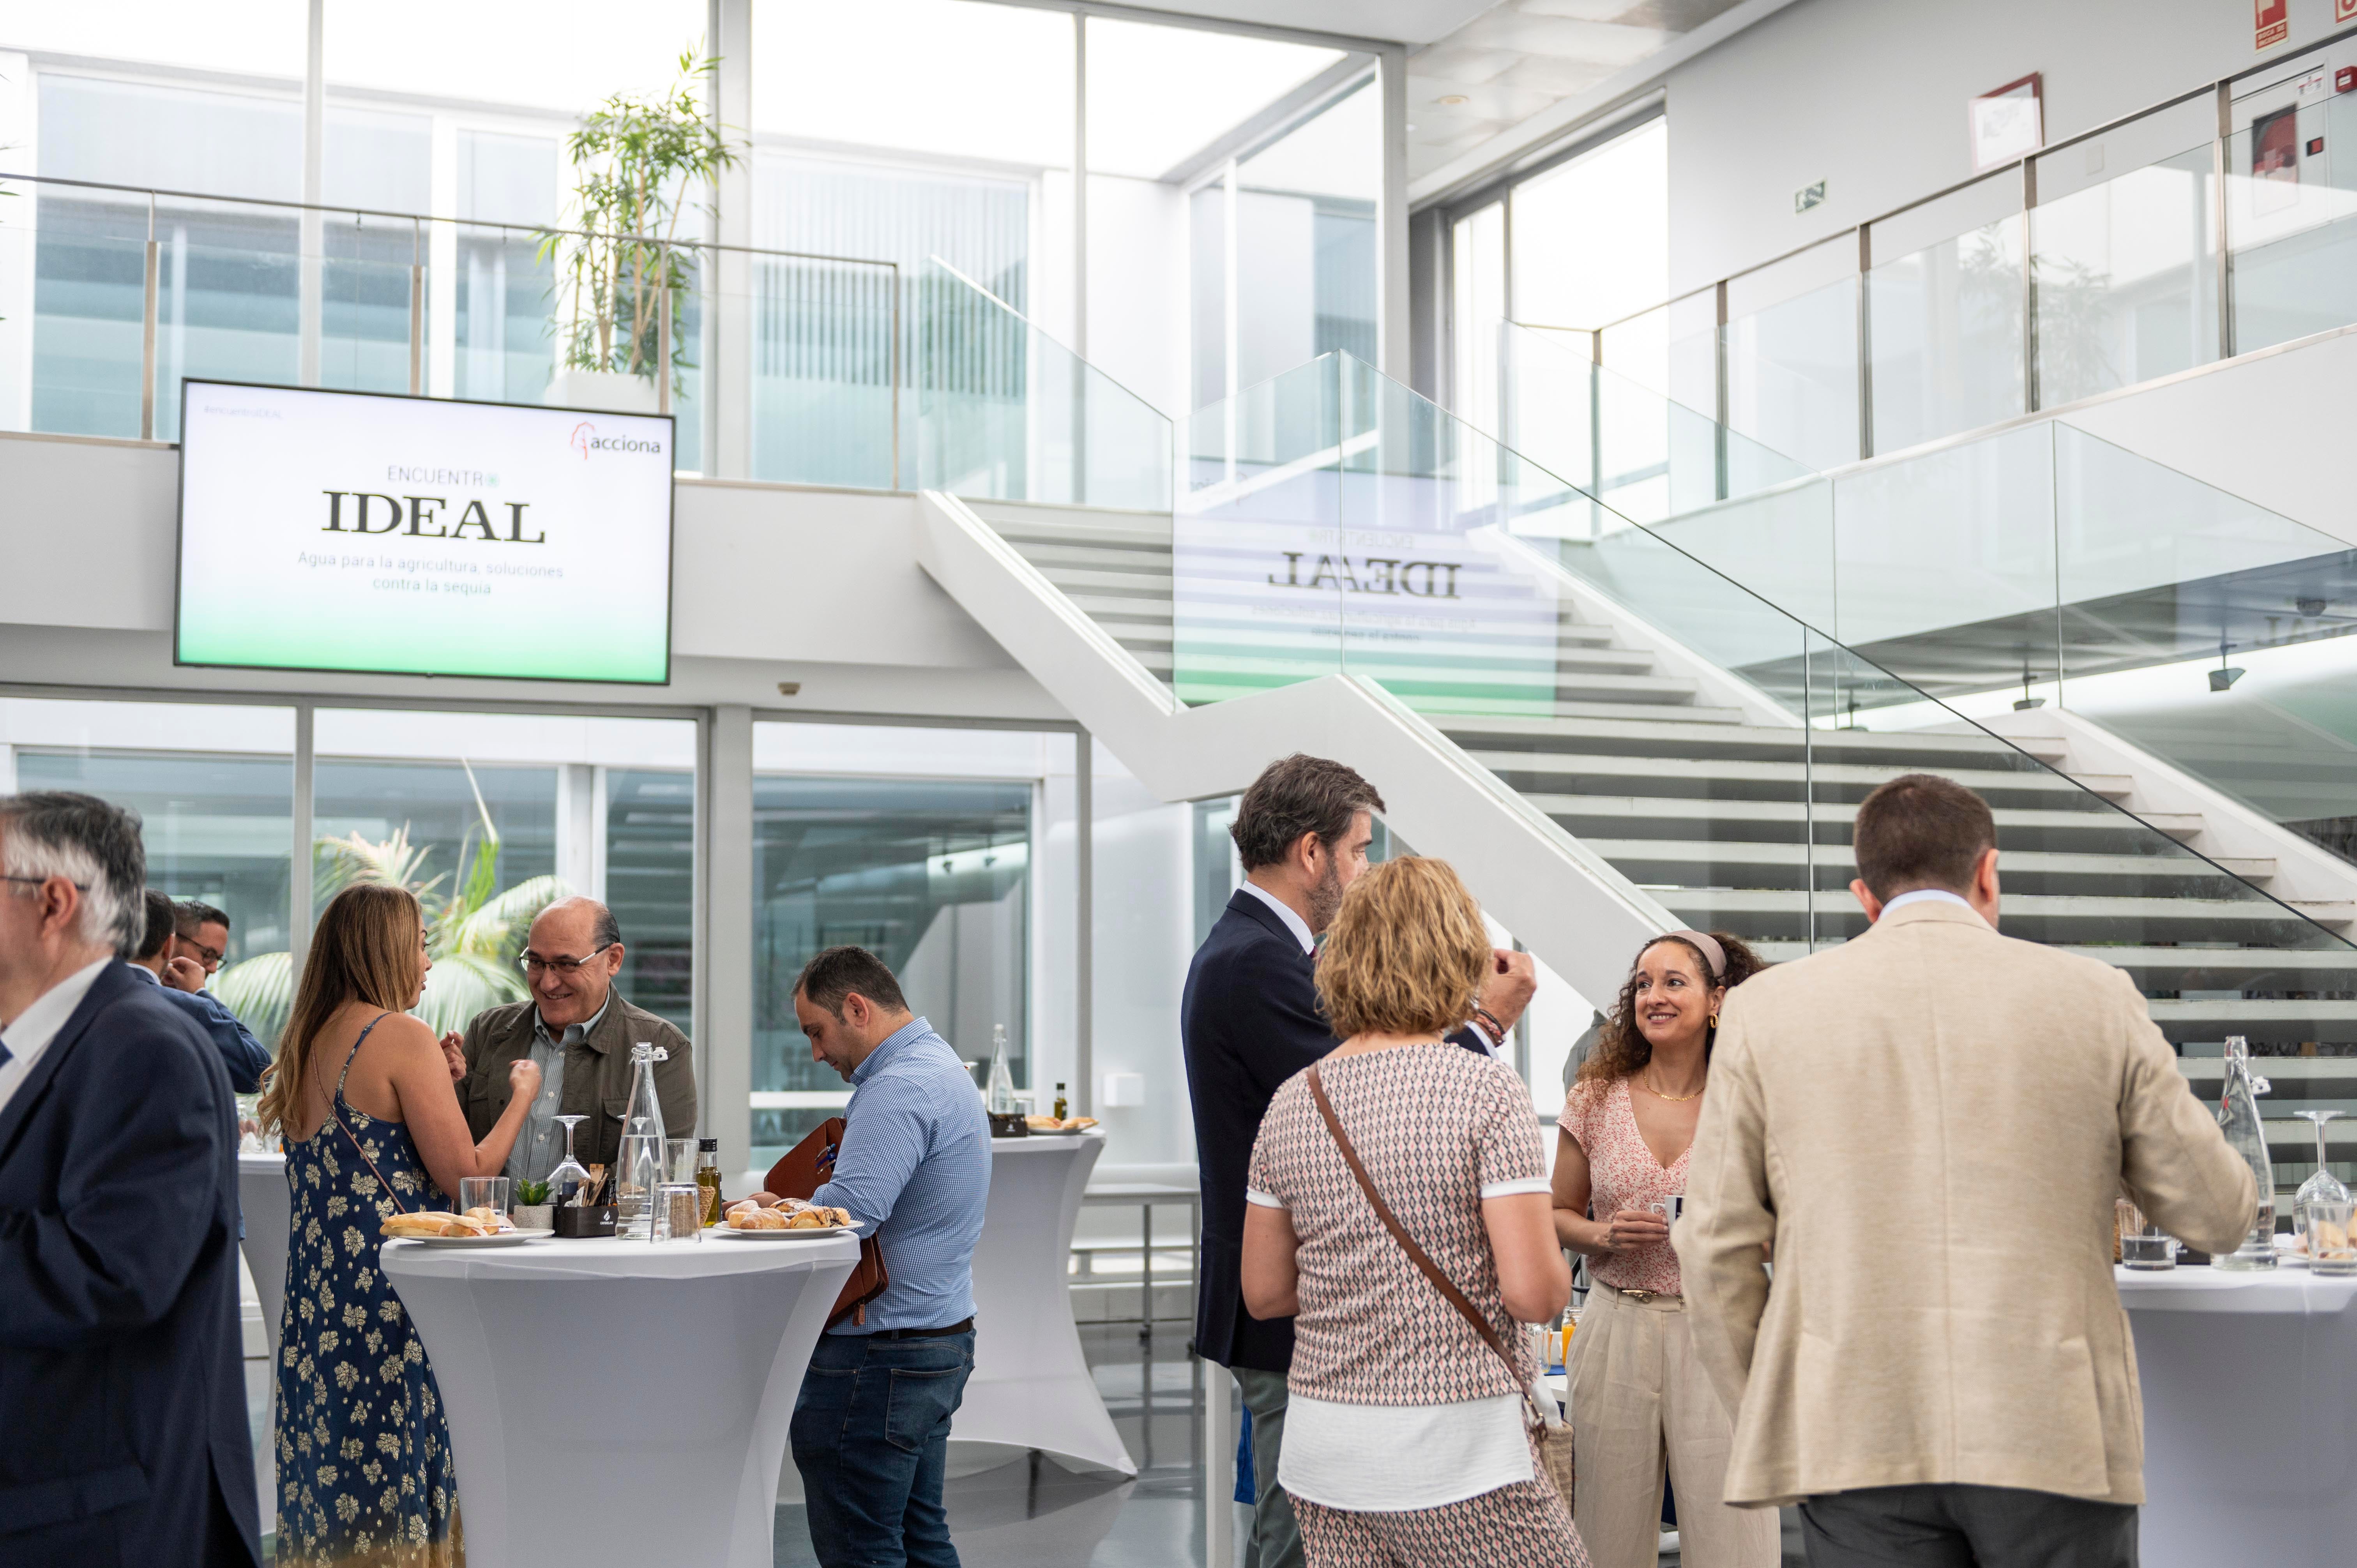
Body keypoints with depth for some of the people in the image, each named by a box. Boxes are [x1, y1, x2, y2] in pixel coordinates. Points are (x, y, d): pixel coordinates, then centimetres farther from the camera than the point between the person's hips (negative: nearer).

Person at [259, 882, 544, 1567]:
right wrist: (522, 1095, 3)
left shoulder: (306, 1042, 14)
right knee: (398, 1509, -4)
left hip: (314, 1298, 8)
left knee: (331, 1499, 10)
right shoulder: (402, 1037, -10)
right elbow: (464, 1175, -12)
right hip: (388, 1298, -8)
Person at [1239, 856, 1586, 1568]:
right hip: (1457, 1452, -6)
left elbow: (1264, 1292, 11)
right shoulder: (1486, 1089, -11)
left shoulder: (1293, 1101, 5)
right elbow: (1534, 1291, -16)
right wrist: (1554, 1277, 6)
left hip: (1322, 1452, 6)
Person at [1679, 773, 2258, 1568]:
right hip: (2056, 1441, 0)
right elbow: (2218, 1215, 9)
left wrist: (1764, 1417, 16)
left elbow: (1716, 1249, 4)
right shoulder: (2094, 997, 4)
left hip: (1859, 1442, 0)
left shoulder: (1768, 1007, 5)